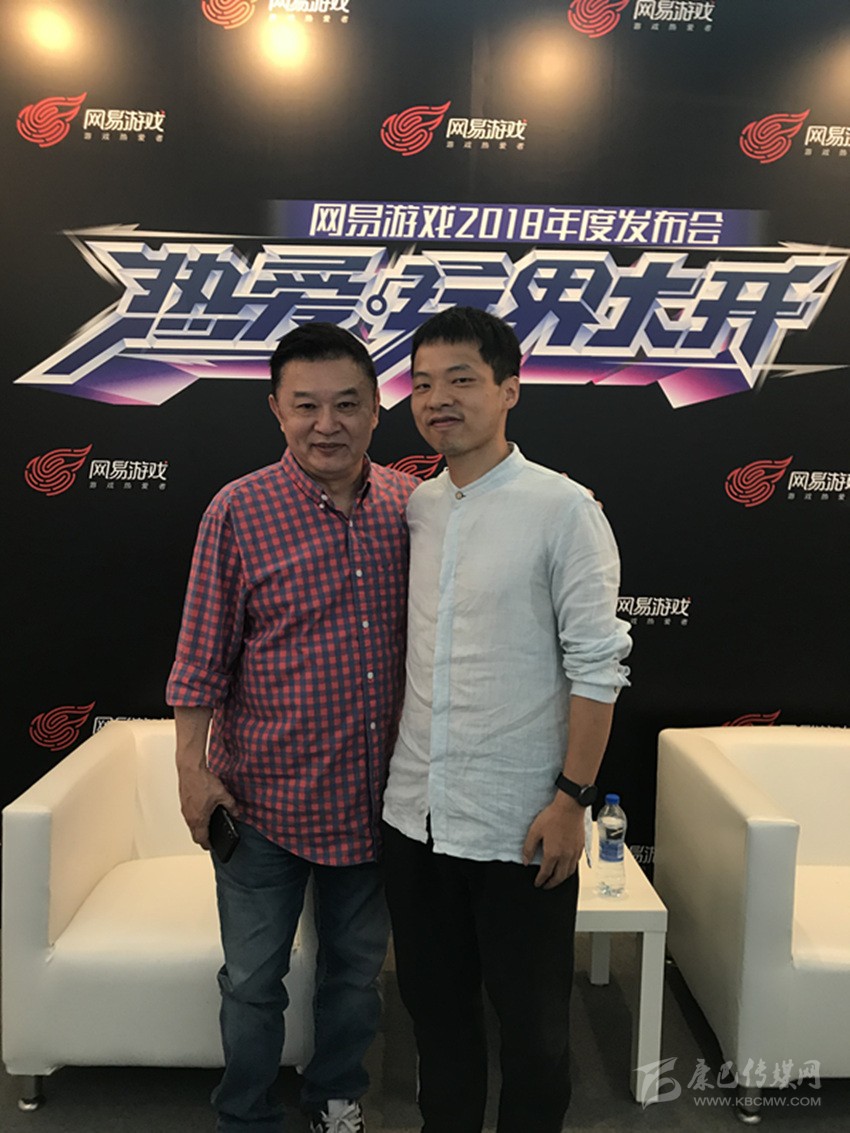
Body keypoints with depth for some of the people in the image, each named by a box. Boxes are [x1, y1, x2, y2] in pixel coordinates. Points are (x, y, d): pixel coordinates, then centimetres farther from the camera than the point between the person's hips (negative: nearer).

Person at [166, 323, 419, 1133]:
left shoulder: (410, 504, -2)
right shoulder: (238, 511, -12)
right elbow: (203, 650, -7)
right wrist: (192, 765, -8)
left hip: (376, 793, 3)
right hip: (267, 793, -3)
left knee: (357, 967, 22)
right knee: (252, 980, 14)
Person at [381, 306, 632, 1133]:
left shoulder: (562, 509, -11)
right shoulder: (412, 508, 5)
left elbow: (597, 668, -11)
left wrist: (572, 800, -13)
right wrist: (386, 773, 10)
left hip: (518, 823, -5)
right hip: (415, 813, 5)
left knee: (530, 1018, 14)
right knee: (433, 1001, 21)